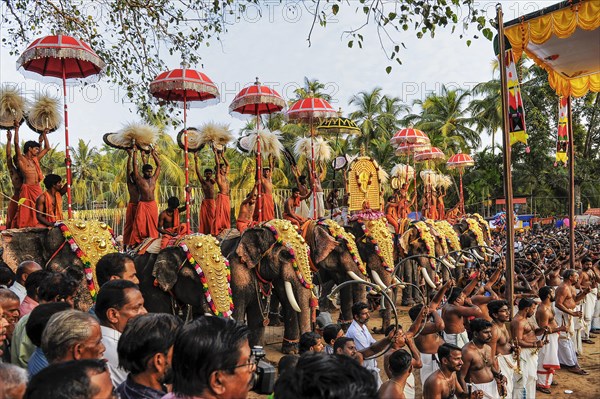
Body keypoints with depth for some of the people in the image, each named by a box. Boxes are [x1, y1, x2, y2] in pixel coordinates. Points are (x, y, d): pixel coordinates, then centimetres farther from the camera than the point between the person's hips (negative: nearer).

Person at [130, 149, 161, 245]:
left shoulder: (153, 179, 13)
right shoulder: (139, 179, 3)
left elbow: (159, 165, 18)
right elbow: (135, 164, 1)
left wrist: (153, 154, 20)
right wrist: (135, 152, 5)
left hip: (152, 205, 4)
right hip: (142, 205, -3)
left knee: (152, 225, 6)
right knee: (140, 225, -5)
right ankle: (136, 243, -3)